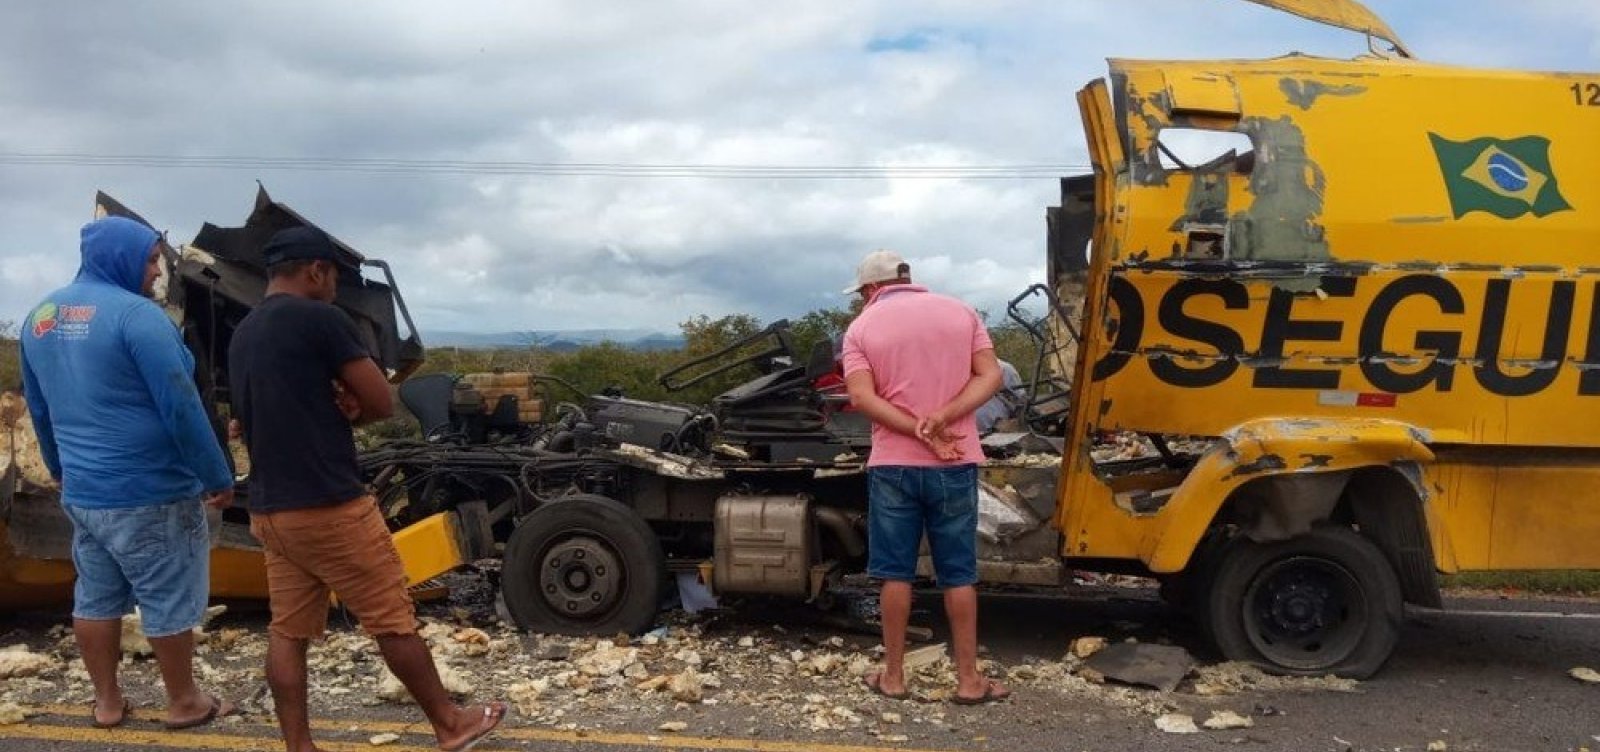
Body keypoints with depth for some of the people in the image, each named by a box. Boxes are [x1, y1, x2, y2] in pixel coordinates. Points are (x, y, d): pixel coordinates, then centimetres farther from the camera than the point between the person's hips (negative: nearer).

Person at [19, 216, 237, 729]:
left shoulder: (41, 317, 9)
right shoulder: (135, 314, -18)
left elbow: (39, 406, 19)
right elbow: (181, 408, -20)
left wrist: (59, 466, 31)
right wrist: (217, 477, -14)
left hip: (82, 489, 8)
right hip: (150, 490, -8)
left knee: (95, 597, 17)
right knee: (170, 600, 5)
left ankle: (107, 702, 29)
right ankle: (183, 703, 16)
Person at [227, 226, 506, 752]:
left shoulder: (241, 337, 14)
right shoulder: (320, 319, -13)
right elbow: (382, 403, -11)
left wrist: (333, 407, 1)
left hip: (269, 510, 8)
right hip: (329, 507, -8)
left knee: (287, 631, 11)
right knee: (393, 622, 3)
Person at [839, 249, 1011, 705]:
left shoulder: (862, 327, 0)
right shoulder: (960, 312, 6)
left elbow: (863, 398, -13)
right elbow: (990, 377, -3)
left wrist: (922, 434, -15)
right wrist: (941, 419, -13)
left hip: (893, 465, -1)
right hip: (955, 465, 2)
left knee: (896, 573, 8)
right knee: (959, 574, 8)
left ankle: (893, 675, 16)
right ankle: (968, 679, 14)